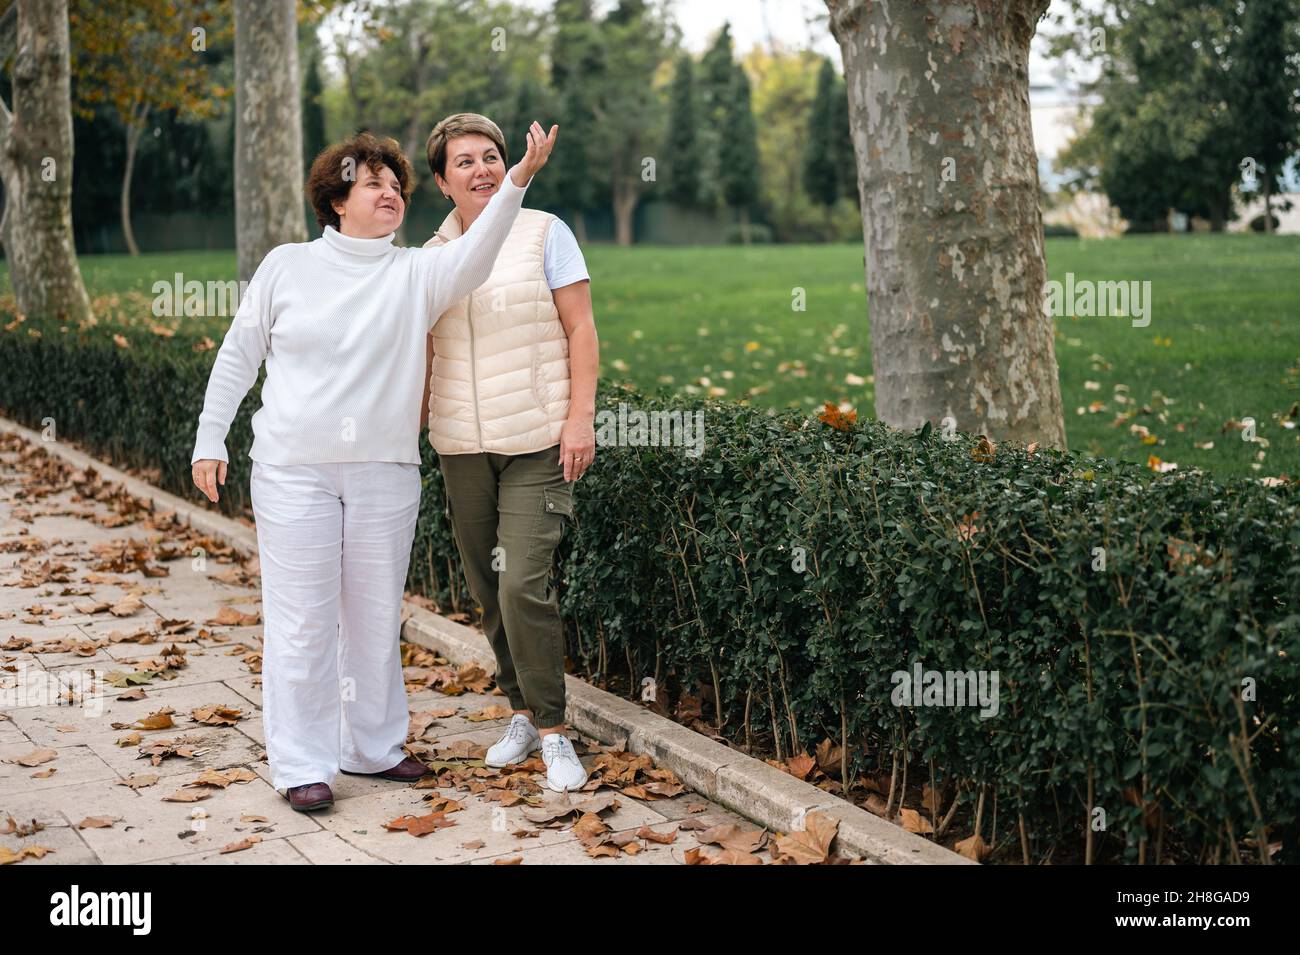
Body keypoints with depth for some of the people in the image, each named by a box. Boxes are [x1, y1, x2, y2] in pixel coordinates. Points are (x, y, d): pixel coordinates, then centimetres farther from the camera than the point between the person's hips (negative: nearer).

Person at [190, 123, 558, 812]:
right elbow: (239, 355, 10)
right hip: (293, 471, -2)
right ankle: (301, 764, 8)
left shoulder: (415, 275, 4)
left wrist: (517, 180, -29)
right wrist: (210, 440, 6)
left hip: (384, 475, 2)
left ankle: (372, 746, 25)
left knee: (376, 618, 10)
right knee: (302, 620, -1)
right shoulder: (286, 266, 5)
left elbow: (472, 257, -16)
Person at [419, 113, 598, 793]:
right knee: (486, 591, 8)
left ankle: (552, 732, -2)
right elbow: (426, 357, 16)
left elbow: (581, 330, -2)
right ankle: (522, 712, 24)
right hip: (462, 447, 5)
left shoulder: (544, 234, 0)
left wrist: (580, 418, -10)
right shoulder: (431, 257, 10)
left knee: (522, 586, -13)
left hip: (537, 441, -4)